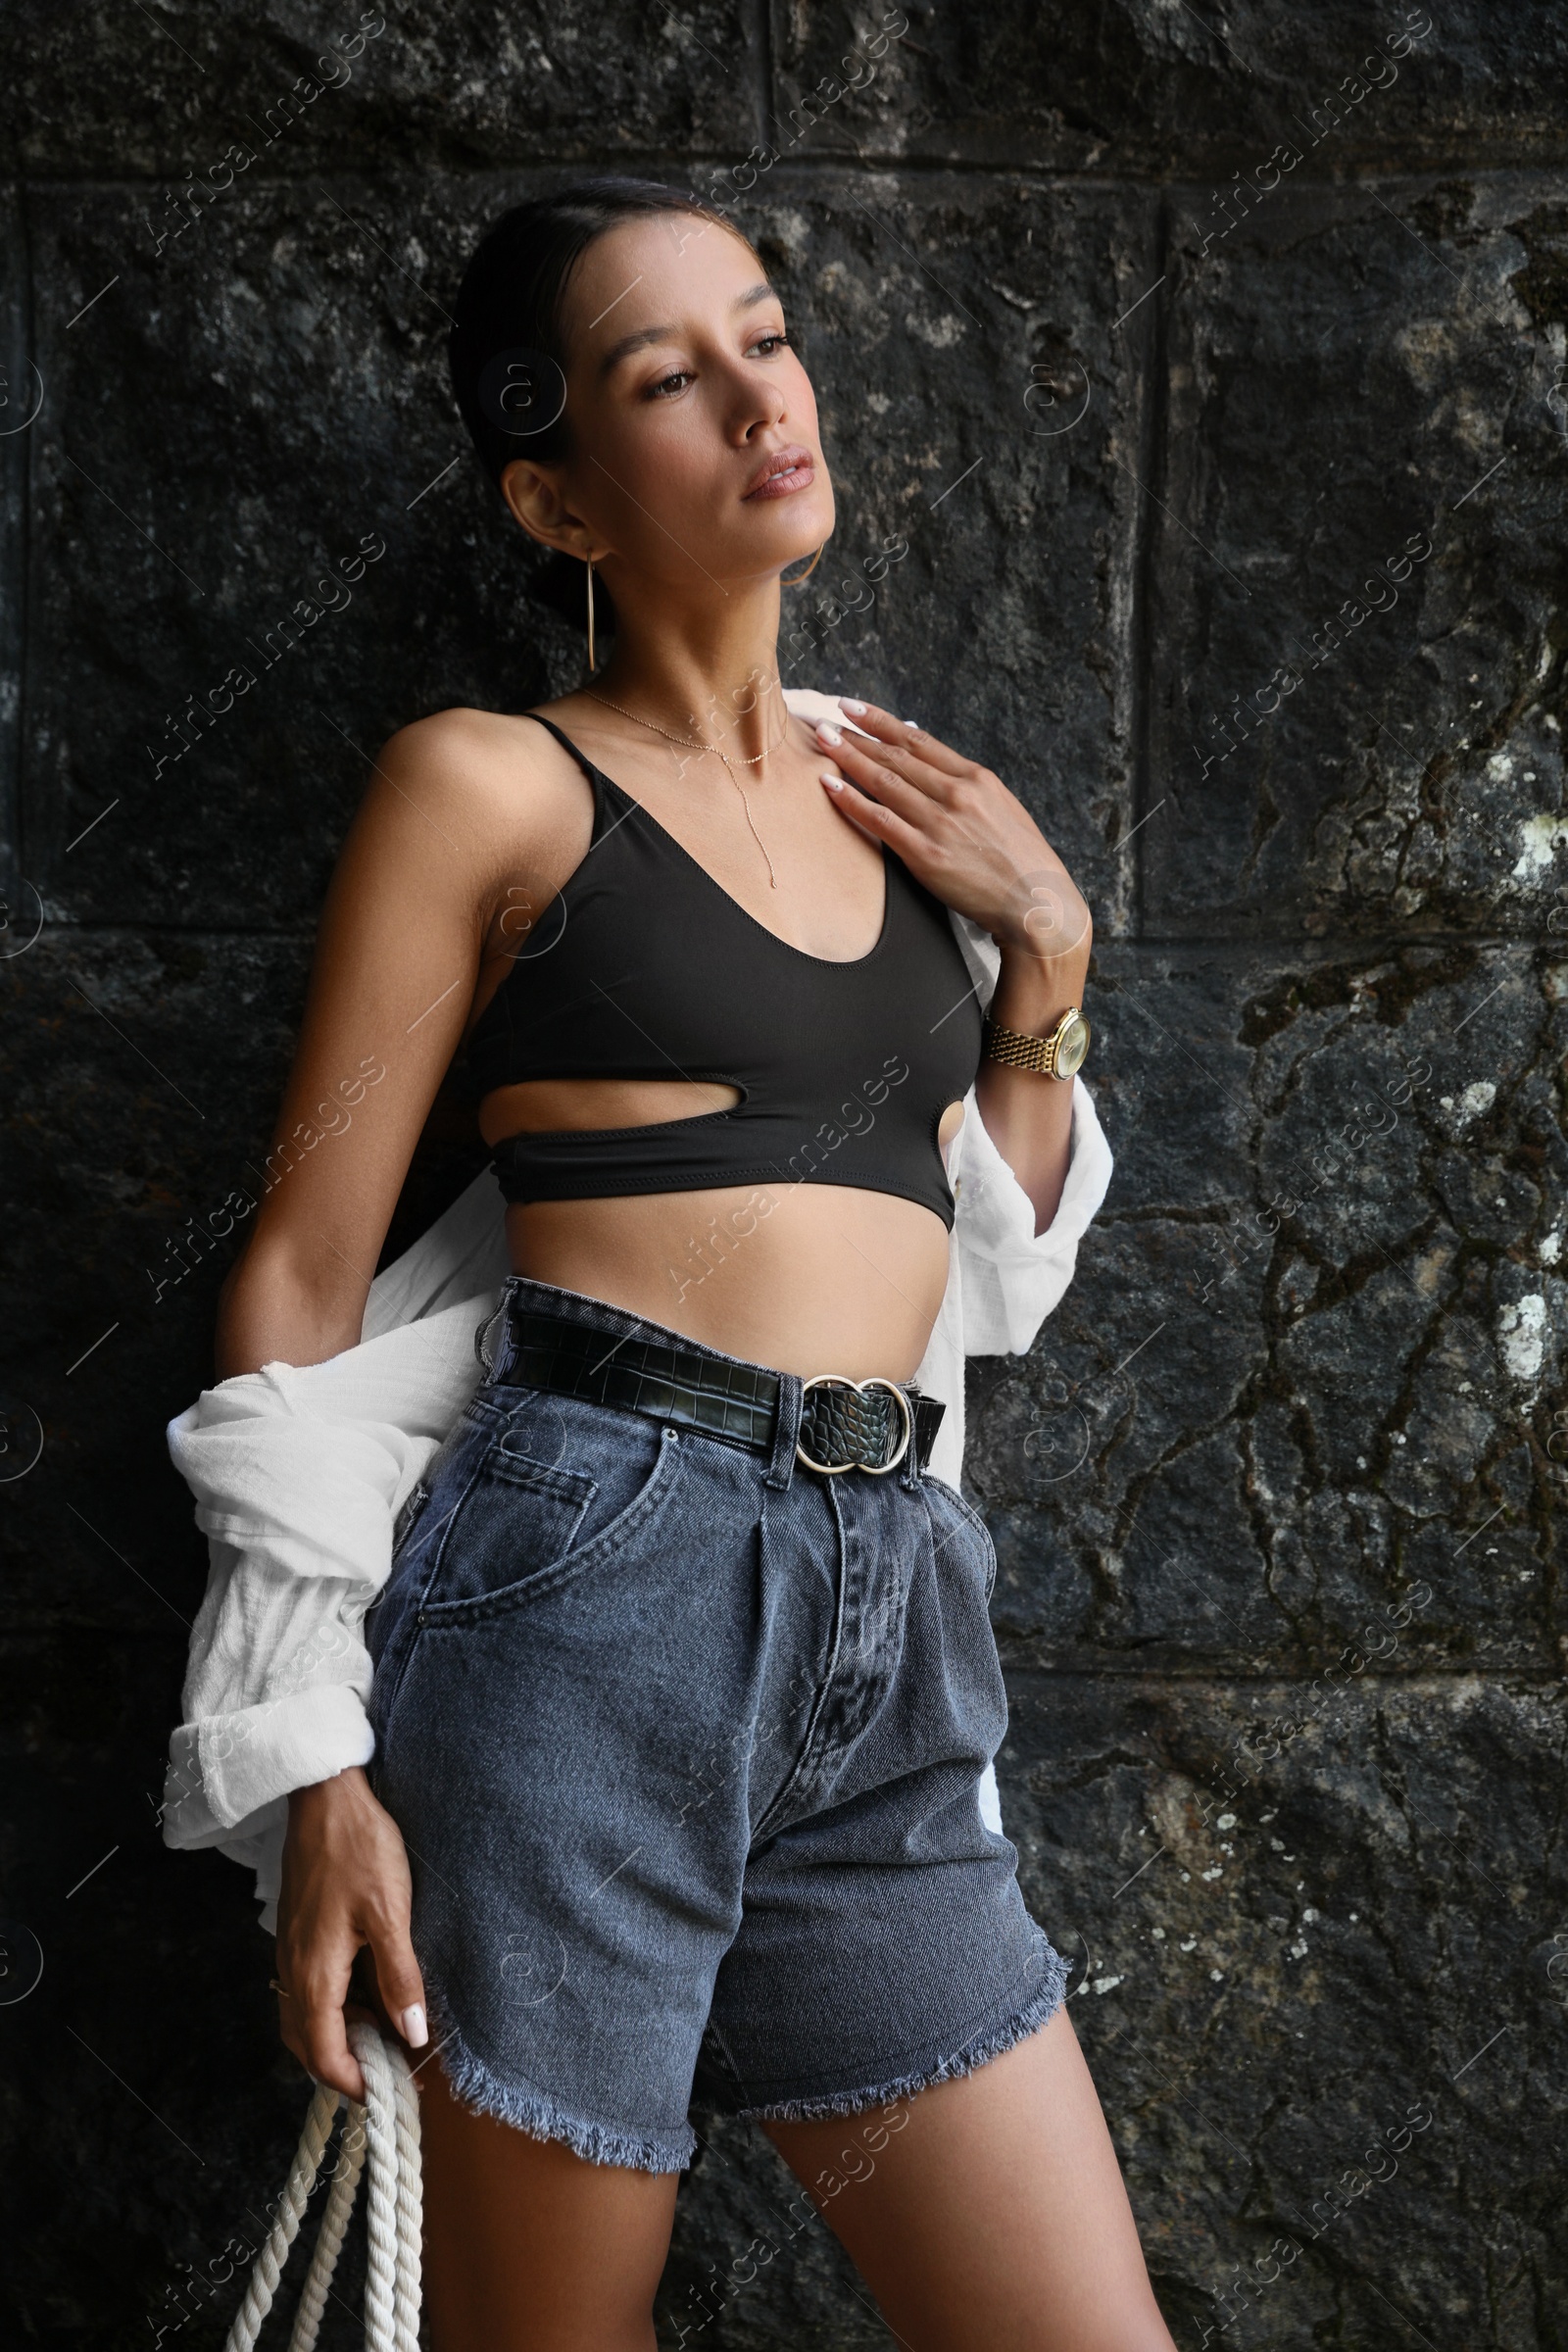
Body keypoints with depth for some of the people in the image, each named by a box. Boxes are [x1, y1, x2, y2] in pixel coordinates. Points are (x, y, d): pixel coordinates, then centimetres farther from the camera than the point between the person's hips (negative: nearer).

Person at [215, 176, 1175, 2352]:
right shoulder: (488, 787, 1)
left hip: (888, 1655, 6)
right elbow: (299, 1287, -1)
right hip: (594, 1595, -5)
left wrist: (1048, 950, 12)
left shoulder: (891, 799, 18)